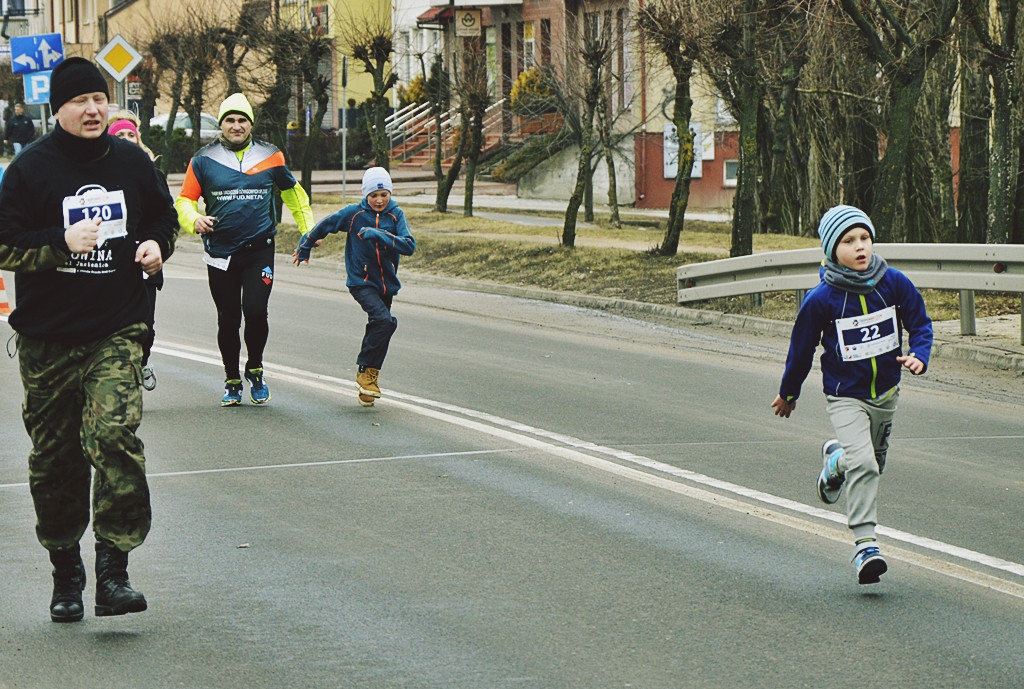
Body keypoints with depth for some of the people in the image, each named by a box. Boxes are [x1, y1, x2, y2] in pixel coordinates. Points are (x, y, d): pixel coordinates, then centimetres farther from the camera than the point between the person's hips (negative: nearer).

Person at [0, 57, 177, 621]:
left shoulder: (132, 162, 7)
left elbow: (163, 215, 23)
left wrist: (156, 245, 1)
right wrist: (63, 243, -19)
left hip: (118, 331, 0)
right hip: (47, 339, 0)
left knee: (113, 436, -20)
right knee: (54, 458, 6)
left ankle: (113, 572, -17)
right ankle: (65, 571, 23)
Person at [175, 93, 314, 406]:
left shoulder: (270, 157, 5)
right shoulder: (204, 160, 2)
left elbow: (292, 192, 21)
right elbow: (185, 199, 4)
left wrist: (308, 229, 21)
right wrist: (195, 220, -17)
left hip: (260, 250, 0)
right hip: (221, 253, 1)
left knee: (255, 312, -14)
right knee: (228, 319, 6)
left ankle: (255, 369, 11)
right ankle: (232, 382, 23)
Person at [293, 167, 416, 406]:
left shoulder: (396, 215, -2)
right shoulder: (354, 214, -6)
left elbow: (409, 246, -15)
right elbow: (324, 226, 8)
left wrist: (379, 236, -27)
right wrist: (304, 249, 21)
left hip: (387, 284, 4)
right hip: (361, 282, -4)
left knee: (377, 329, 11)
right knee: (384, 320, -25)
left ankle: (365, 381, 25)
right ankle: (368, 371, -13)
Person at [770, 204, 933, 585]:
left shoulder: (895, 284, -9)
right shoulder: (821, 300, -16)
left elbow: (920, 323, 4)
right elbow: (802, 348, -2)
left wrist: (918, 356, -17)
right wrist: (788, 393, 11)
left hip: (885, 393, 4)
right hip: (845, 397, -4)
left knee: (874, 463, 21)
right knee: (863, 464, -23)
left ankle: (836, 460, 55)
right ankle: (865, 544, -20)